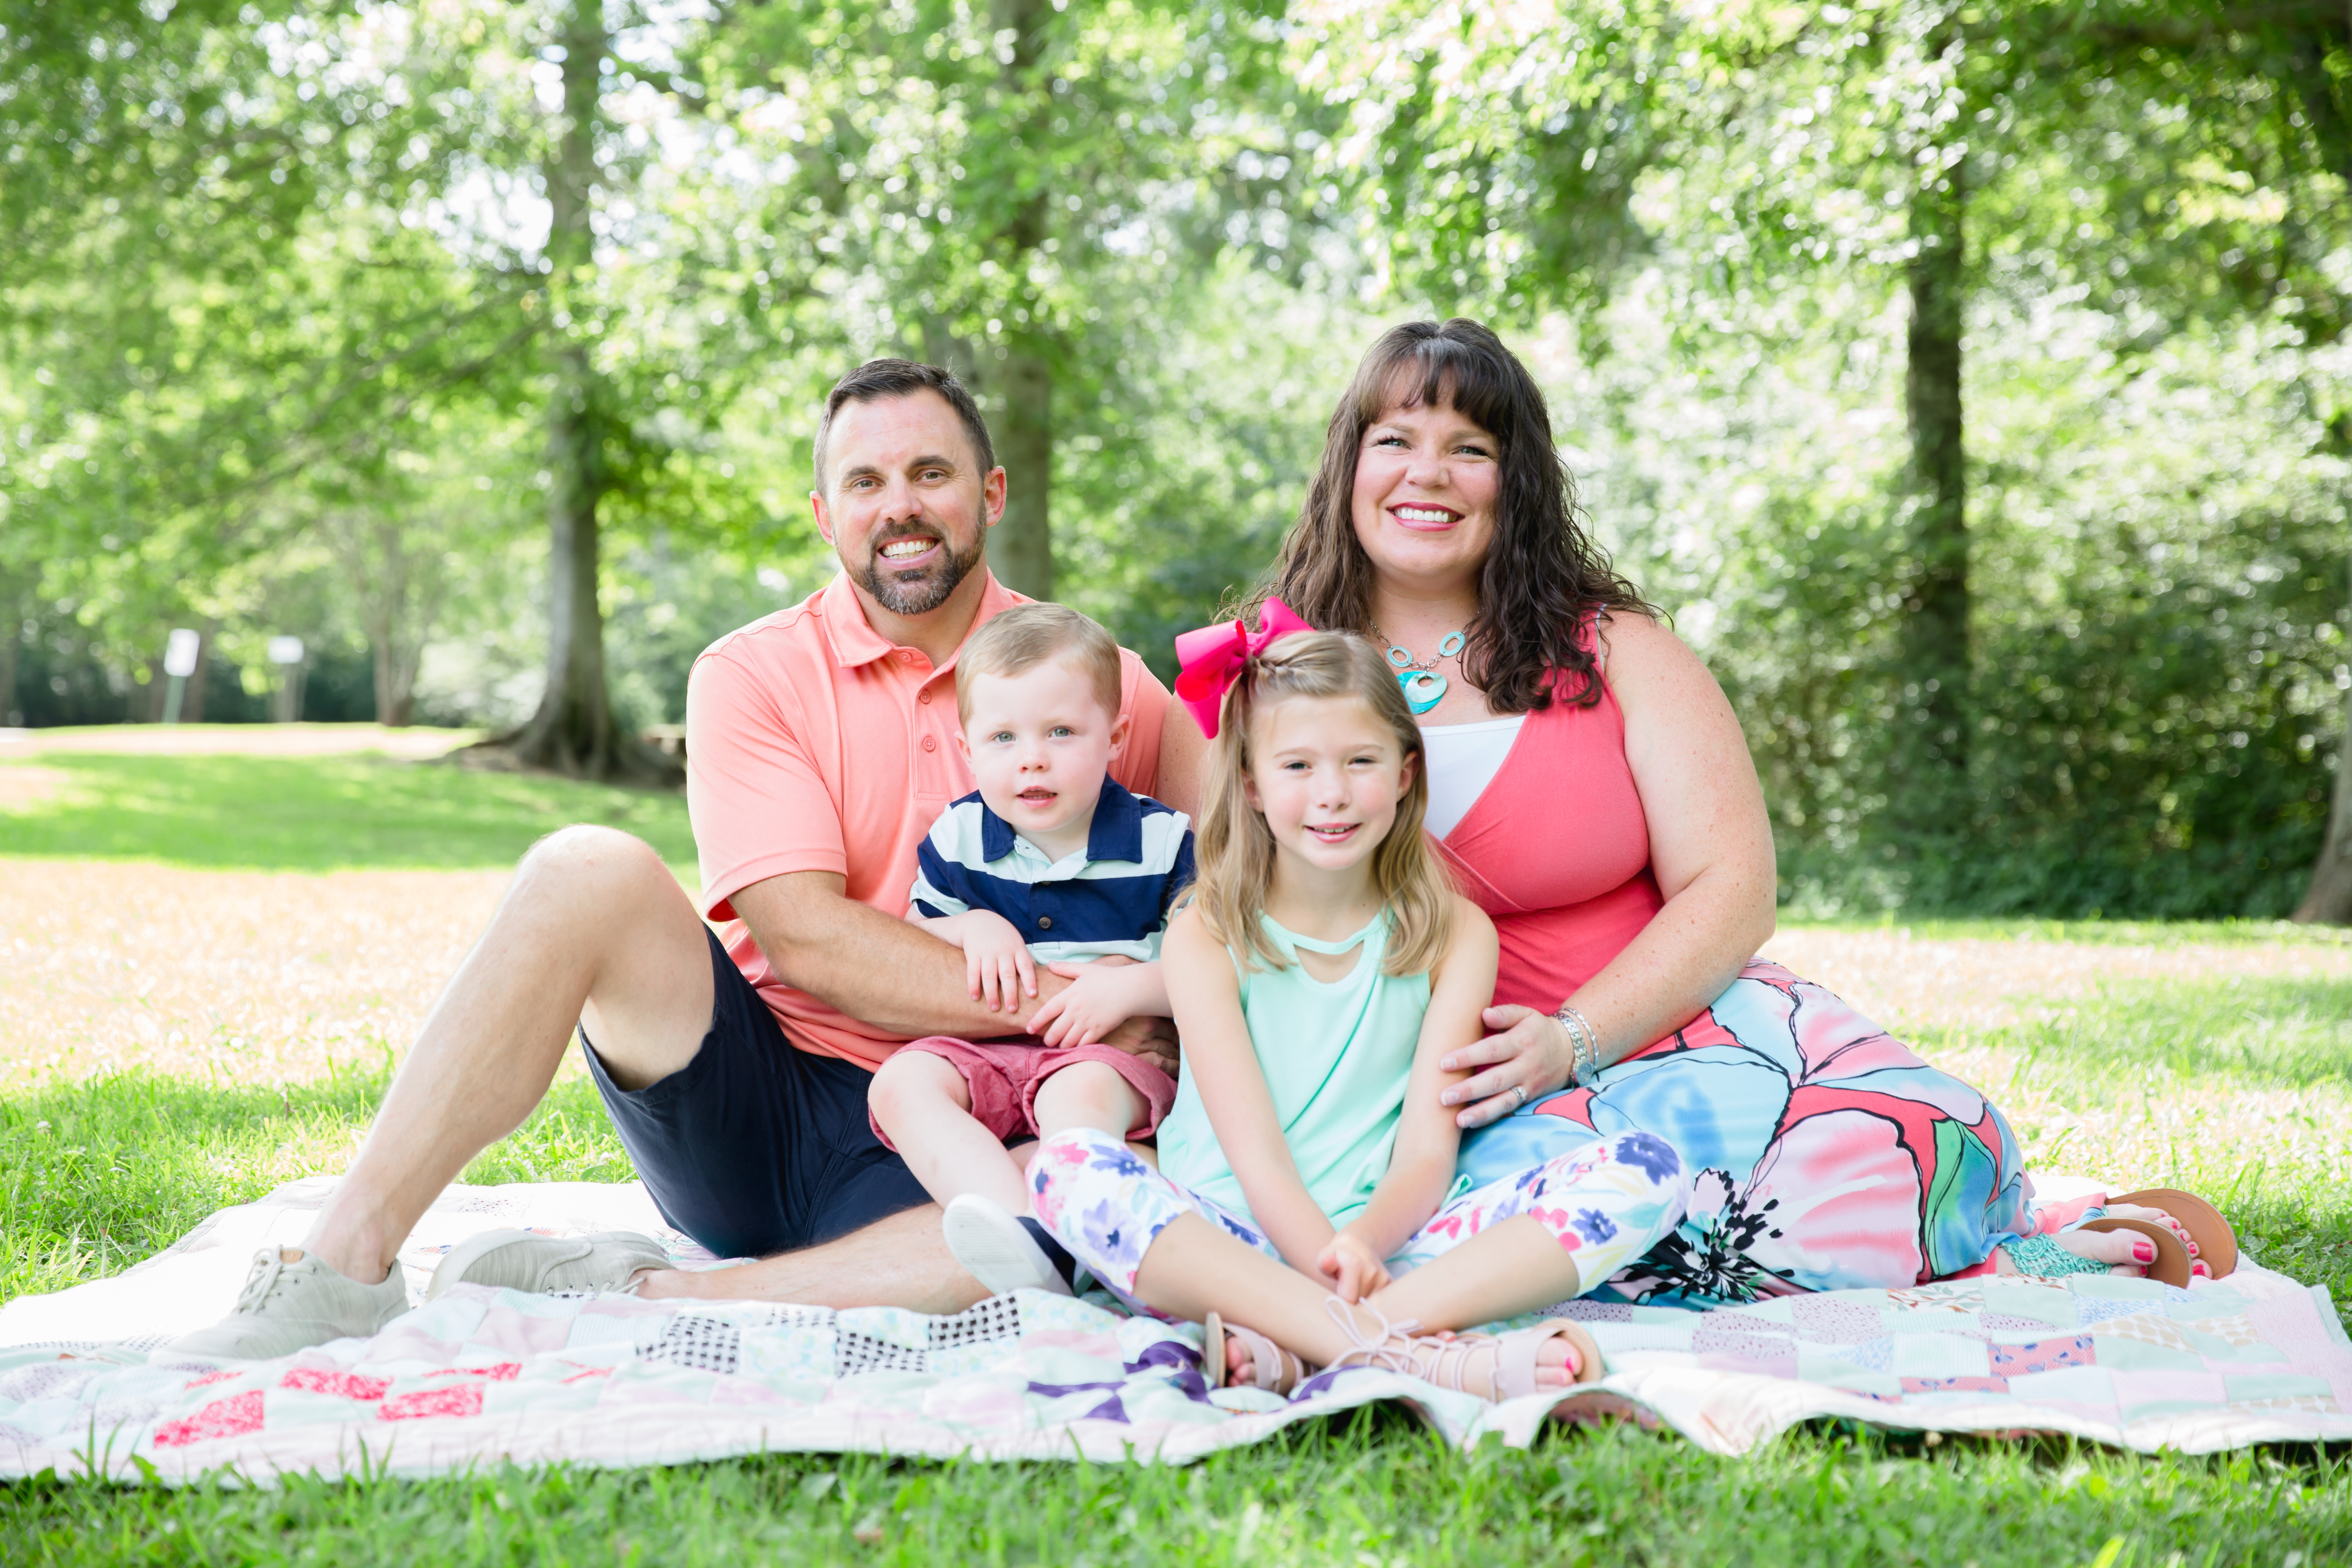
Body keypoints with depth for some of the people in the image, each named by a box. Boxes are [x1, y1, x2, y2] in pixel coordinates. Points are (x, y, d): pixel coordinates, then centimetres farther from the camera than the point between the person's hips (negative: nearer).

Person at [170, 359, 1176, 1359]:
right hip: (754, 1107, 0)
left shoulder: (1099, 687, 5)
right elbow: (803, 936, -10)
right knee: (589, 873, -26)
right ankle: (342, 1271, -23)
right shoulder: (754, 675, 2)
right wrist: (1047, 999, -16)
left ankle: (633, 1294, -28)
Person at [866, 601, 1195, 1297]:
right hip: (982, 1048, 3)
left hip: (1112, 1052, -3)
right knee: (901, 1084, -26)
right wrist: (976, 928, -6)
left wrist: (1128, 987, -19)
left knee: (1081, 1092, -37)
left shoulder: (1162, 842, -1)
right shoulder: (957, 837, 6)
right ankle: (1019, 1234, -47)